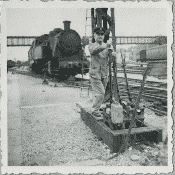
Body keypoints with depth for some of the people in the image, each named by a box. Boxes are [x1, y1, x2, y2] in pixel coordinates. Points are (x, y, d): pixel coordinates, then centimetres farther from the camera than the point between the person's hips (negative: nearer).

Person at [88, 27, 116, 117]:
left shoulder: (108, 46, 8)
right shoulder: (91, 45, -2)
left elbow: (114, 55, -9)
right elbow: (93, 50, -27)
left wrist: (111, 52, -32)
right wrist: (104, 47, -42)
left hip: (105, 74, 5)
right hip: (94, 73, -5)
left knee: (100, 93, 14)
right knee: (100, 93, -11)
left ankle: (95, 108, 31)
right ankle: (95, 110, 5)